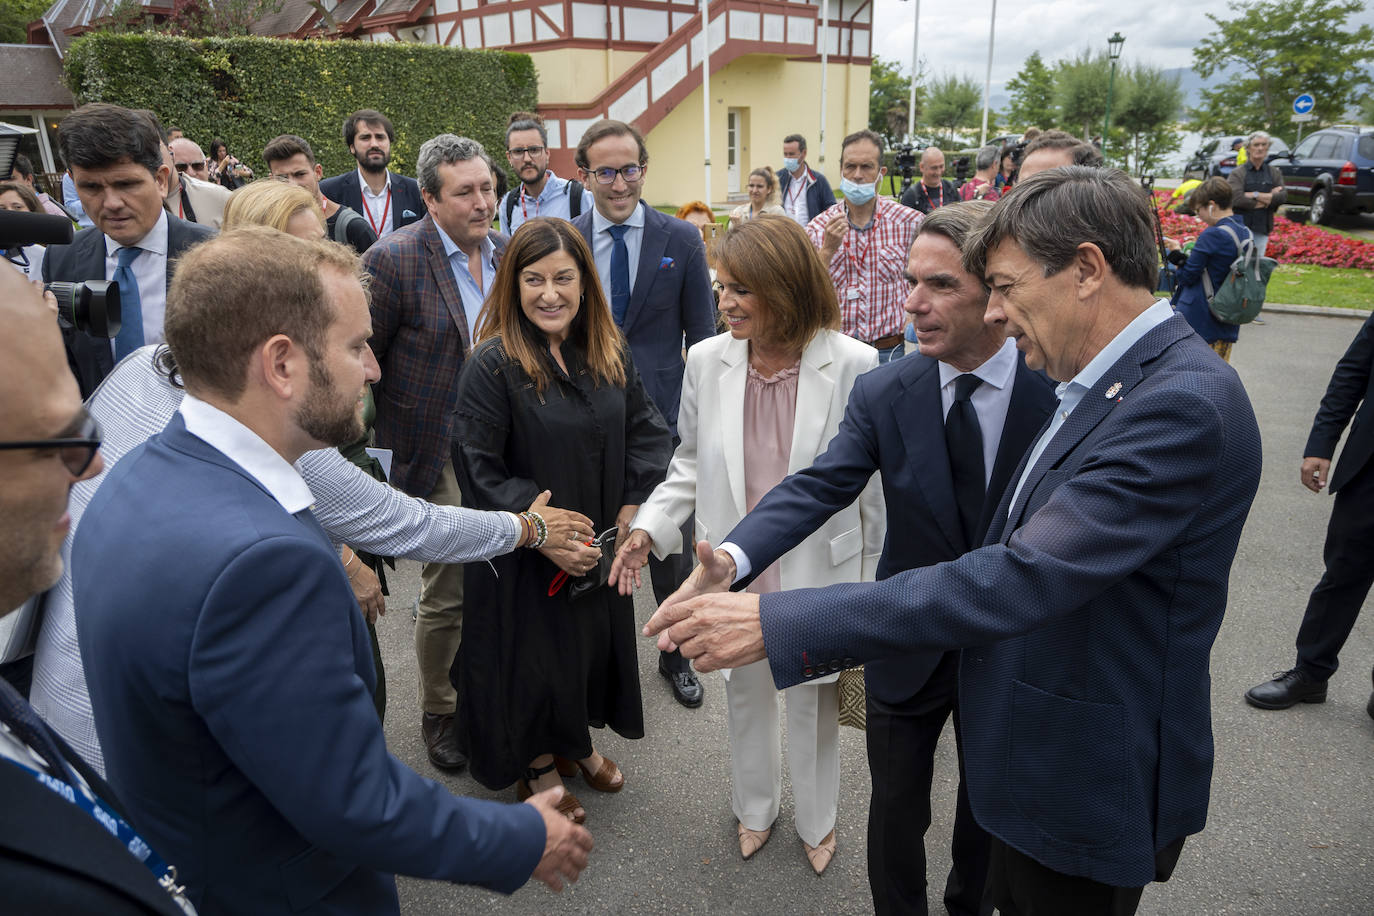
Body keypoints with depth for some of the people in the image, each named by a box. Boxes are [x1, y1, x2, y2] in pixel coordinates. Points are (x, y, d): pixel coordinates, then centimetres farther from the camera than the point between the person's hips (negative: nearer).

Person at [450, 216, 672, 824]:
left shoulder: (610, 354, -1)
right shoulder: (492, 364, -18)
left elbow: (647, 429, 5)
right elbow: (479, 469, -19)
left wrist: (632, 508, -7)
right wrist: (543, 535, -22)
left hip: (602, 549, 6)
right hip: (524, 557, -5)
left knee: (594, 643, 20)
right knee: (534, 655, 11)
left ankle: (575, 743, 47)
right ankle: (536, 767, 38)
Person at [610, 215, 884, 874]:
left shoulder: (854, 365, -16)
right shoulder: (707, 361, -7)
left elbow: (877, 479, -7)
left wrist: (875, 581, -2)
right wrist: (649, 527, -4)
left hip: (817, 571, -3)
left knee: (812, 700, 18)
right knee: (745, 693, 23)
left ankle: (816, 819, 47)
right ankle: (755, 806, 52)